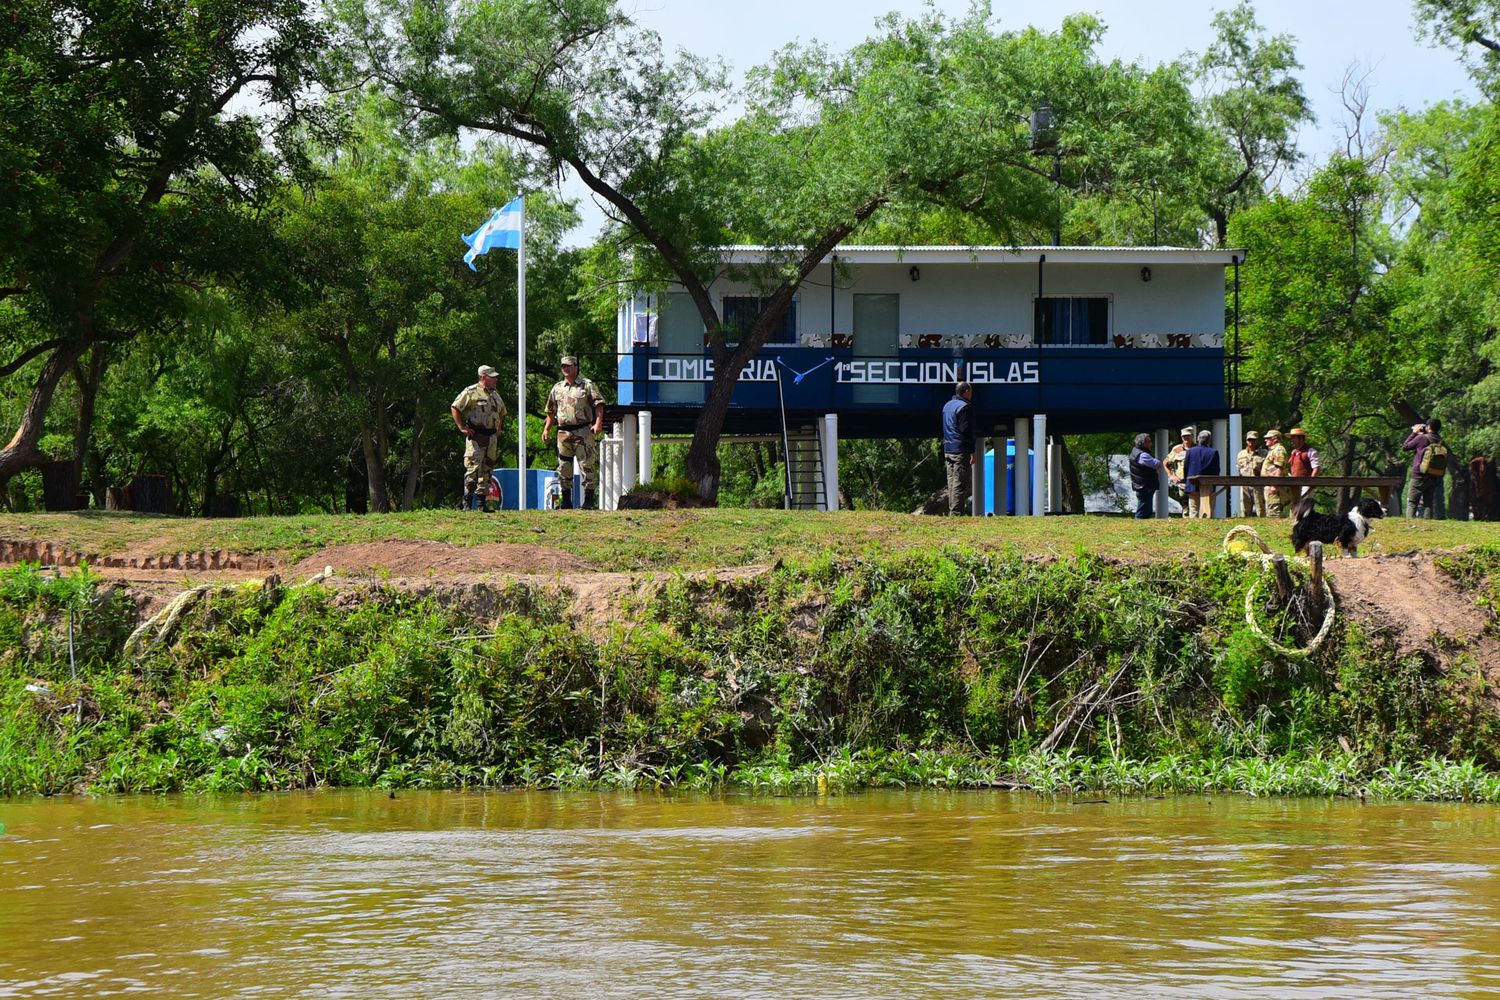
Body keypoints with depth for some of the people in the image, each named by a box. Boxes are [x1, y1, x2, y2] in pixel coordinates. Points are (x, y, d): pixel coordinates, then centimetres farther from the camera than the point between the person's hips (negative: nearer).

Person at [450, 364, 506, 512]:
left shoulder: (495, 395, 17)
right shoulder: (471, 392, -6)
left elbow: (501, 413, 33)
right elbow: (454, 408, -8)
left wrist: (498, 430, 20)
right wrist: (462, 428, -11)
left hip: (492, 437, 7)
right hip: (476, 437, -7)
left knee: (486, 470, 8)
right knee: (473, 469, -12)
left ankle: (482, 502, 13)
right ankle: (467, 503, -10)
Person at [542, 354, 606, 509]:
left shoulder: (587, 386, 3)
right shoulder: (557, 388, 16)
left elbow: (599, 404, -3)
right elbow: (551, 411, 22)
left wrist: (598, 423, -16)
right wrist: (546, 429, 14)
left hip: (583, 432, -5)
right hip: (563, 432, 5)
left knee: (587, 465, -7)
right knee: (564, 467, 6)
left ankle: (589, 500, -6)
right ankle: (566, 501, 13)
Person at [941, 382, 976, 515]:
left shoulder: (947, 406, 17)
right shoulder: (964, 407, -12)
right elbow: (966, 431, -17)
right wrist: (972, 451, -15)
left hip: (948, 450, 9)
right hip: (961, 451, -9)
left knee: (952, 483, 11)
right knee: (960, 484, -8)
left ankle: (952, 510, 10)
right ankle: (956, 512, -11)